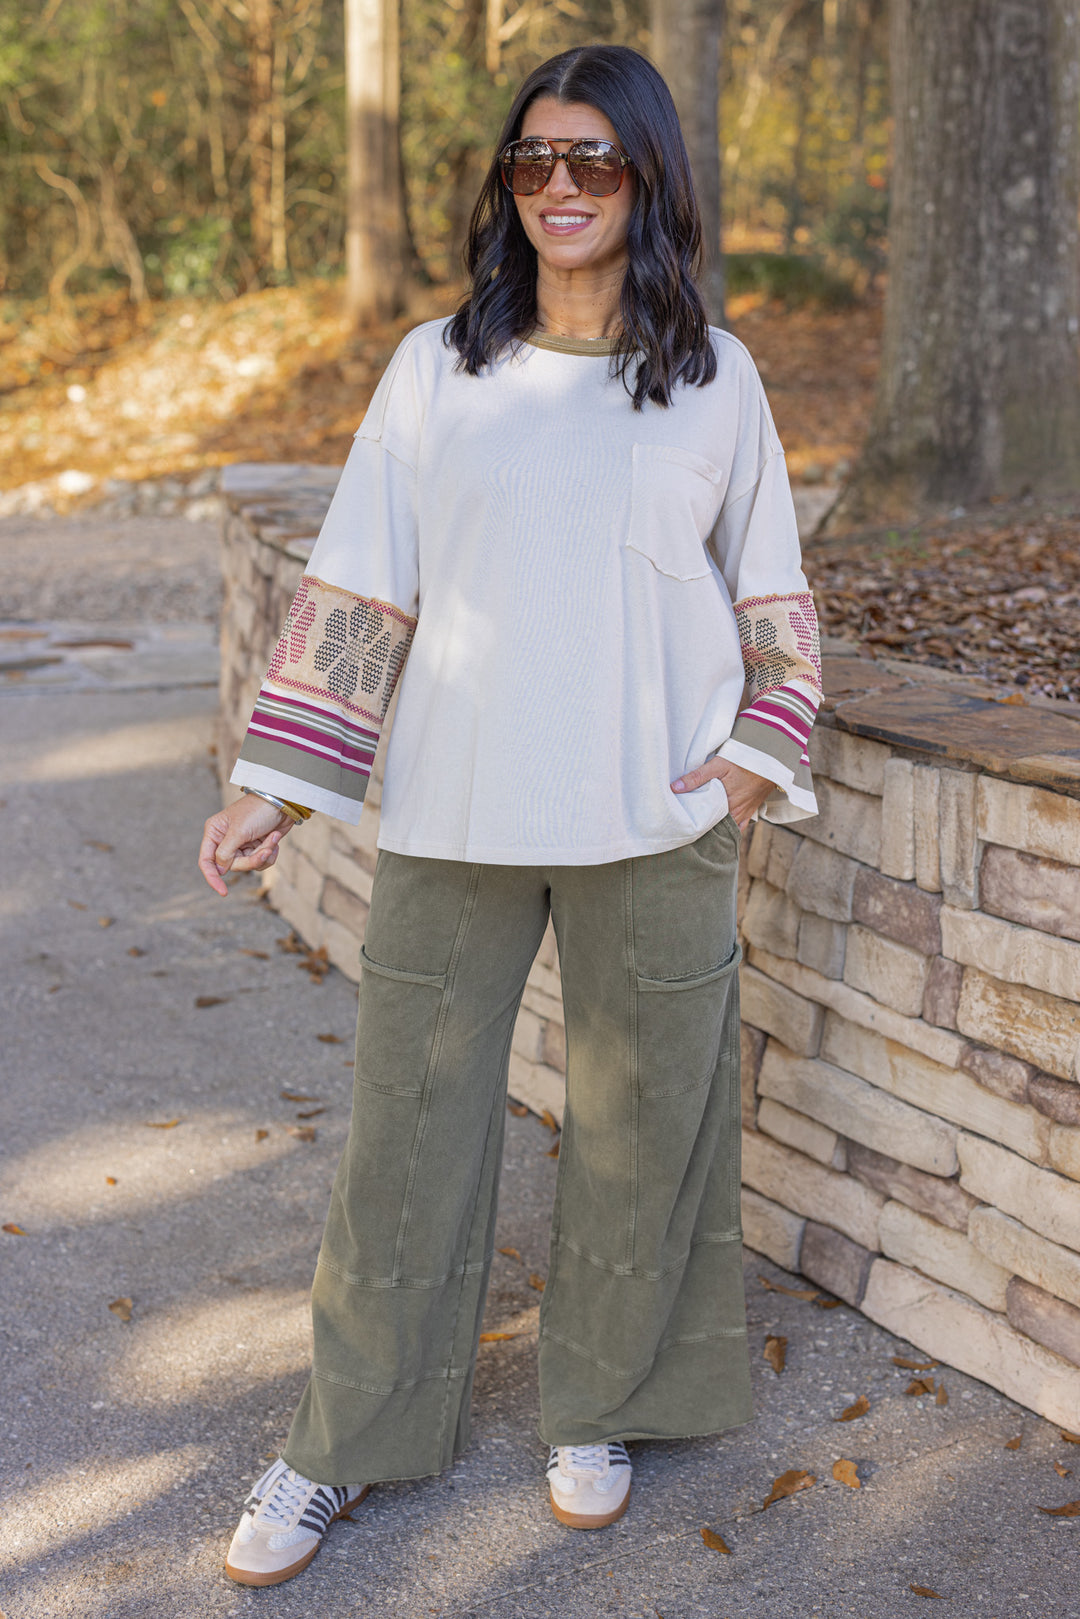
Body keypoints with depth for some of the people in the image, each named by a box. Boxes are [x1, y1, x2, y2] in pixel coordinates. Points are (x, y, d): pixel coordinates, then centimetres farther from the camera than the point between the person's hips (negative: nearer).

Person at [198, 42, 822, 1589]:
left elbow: (772, 590, 11)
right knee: (410, 1113, 5)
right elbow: (358, 589, 5)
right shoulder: (434, 372, 4)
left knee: (641, 1119, 8)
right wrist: (280, 782, 1)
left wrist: (766, 749, -2)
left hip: (657, 823, 0)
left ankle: (598, 1414, 30)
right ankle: (346, 1443, 20)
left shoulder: (716, 378, 5)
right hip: (457, 818, 0)